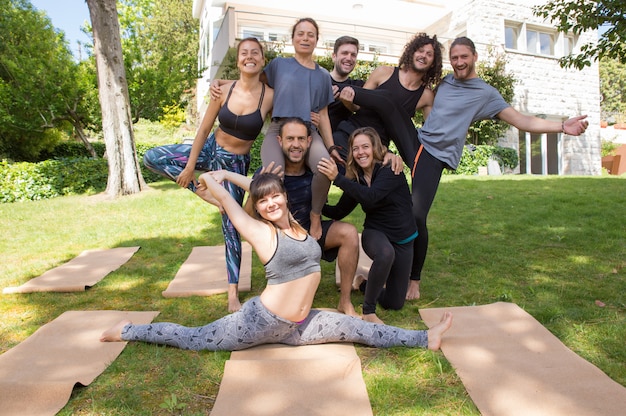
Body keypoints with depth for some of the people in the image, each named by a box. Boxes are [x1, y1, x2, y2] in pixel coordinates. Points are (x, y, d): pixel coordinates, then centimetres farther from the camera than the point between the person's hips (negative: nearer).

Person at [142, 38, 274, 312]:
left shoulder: (270, 96, -16)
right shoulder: (224, 91, -10)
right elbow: (204, 130, -4)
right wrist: (189, 167, -4)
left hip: (237, 163, -3)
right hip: (211, 149, 4)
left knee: (230, 226, 0)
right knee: (152, 158, -6)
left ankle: (233, 291, 13)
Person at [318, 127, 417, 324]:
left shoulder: (391, 170, -16)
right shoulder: (356, 179, -2)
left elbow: (371, 197, -34)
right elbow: (339, 212, 4)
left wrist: (337, 178, -37)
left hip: (403, 239, -1)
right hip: (375, 232, 1)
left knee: (394, 303, 2)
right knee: (386, 254, -39)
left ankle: (367, 283, 33)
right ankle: (368, 311, -21)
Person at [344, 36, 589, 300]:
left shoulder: (486, 94, 4)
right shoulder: (442, 82, 16)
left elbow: (523, 121, -1)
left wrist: (563, 127, -15)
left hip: (436, 157, -4)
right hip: (415, 141, 4)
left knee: (417, 217, -13)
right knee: (385, 103, -17)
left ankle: (414, 279, 3)